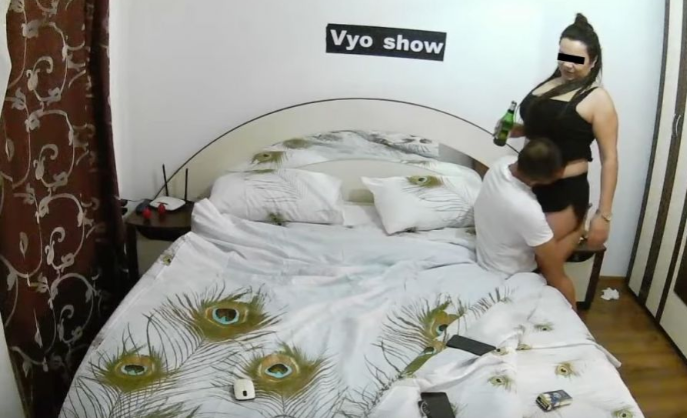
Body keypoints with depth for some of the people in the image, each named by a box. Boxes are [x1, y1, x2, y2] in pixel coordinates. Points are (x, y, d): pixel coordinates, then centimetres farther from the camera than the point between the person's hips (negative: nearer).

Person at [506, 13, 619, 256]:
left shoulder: (597, 99, -13)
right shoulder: (550, 84, 6)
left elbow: (609, 159, -14)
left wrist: (603, 215, -17)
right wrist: (515, 130, 1)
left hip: (566, 192, -7)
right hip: (529, 185, 7)